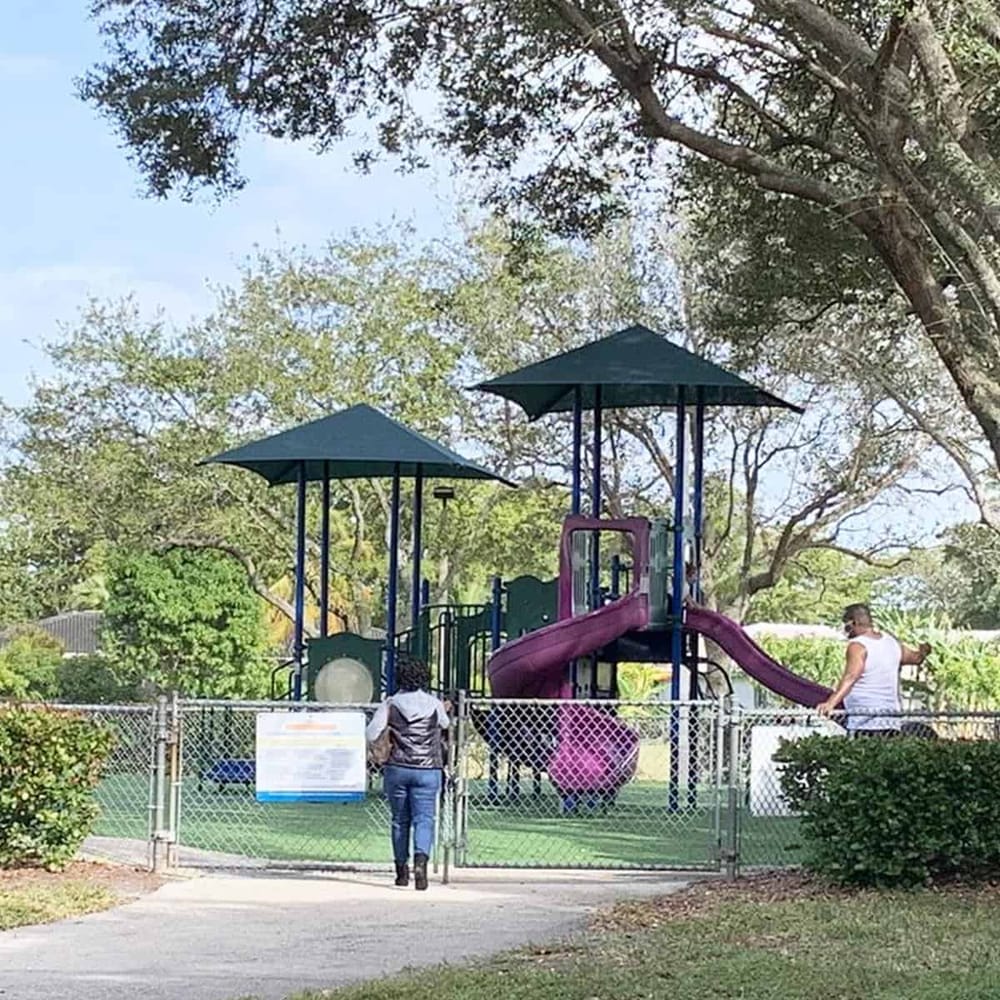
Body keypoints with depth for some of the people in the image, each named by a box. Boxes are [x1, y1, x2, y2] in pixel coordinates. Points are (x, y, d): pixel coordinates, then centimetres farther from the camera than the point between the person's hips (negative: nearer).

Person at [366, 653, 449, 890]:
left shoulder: (391, 704, -3)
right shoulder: (434, 704, -1)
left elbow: (371, 735, -8)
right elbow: (444, 725, 20)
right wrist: (445, 712, 41)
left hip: (397, 769, 1)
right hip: (427, 770, -1)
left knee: (400, 820, 12)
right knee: (424, 819, -2)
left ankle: (401, 870, 17)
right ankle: (420, 861, -26)